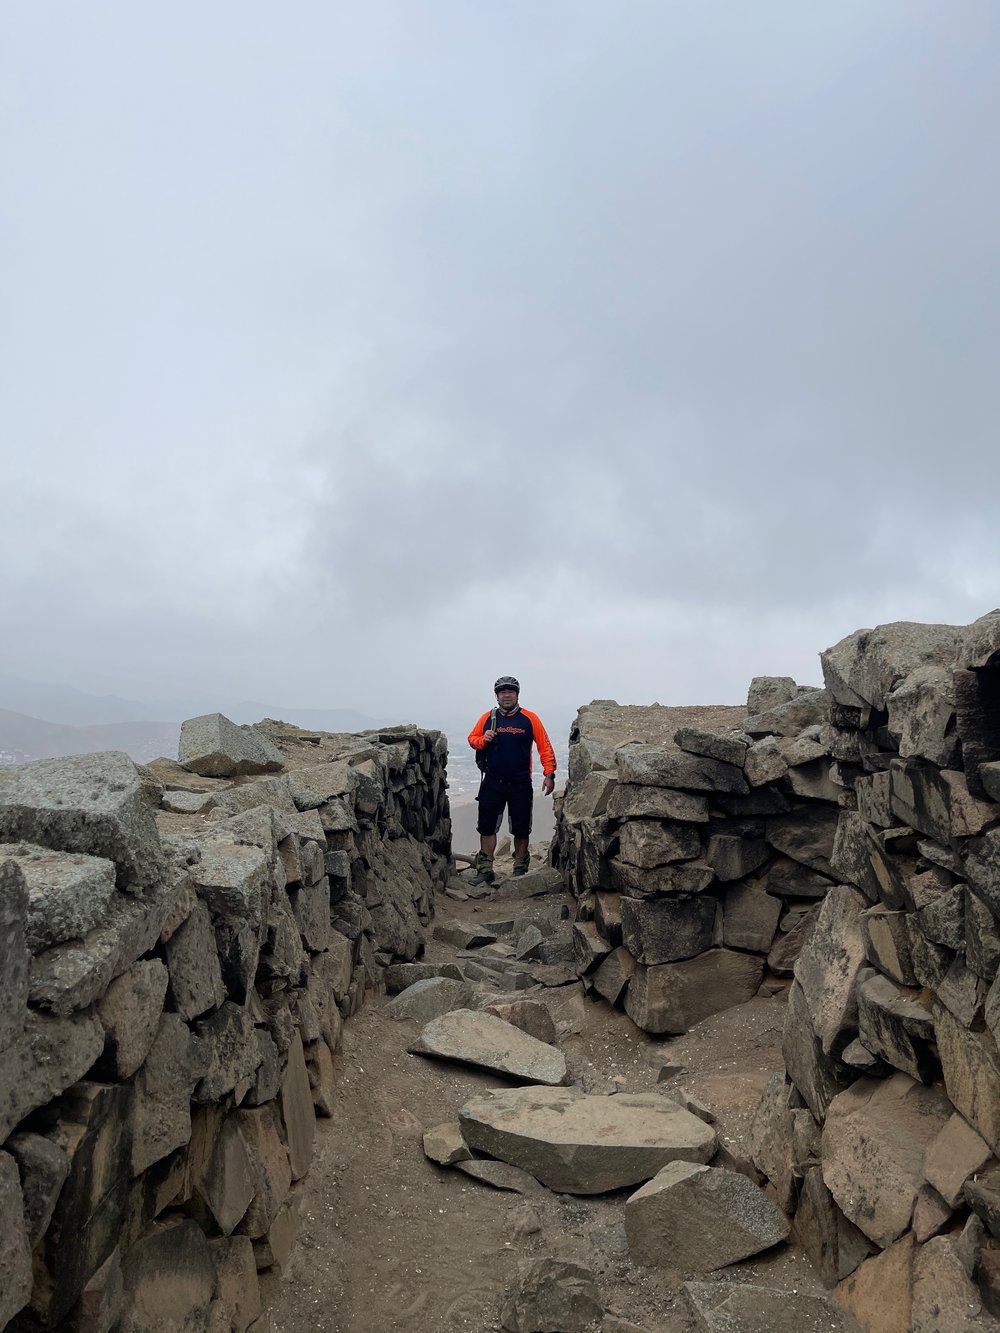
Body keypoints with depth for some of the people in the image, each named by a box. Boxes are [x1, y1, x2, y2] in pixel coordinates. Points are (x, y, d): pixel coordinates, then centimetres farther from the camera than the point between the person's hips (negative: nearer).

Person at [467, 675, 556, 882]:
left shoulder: (530, 718, -1)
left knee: (521, 829, 8)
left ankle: (520, 871, 21)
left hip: (521, 785, -1)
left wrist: (549, 774, -6)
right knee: (487, 827, 2)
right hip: (492, 783, 1)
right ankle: (485, 870, 12)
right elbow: (472, 738, 13)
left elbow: (544, 747, -1)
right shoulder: (488, 718, 4)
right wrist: (483, 740, -9)